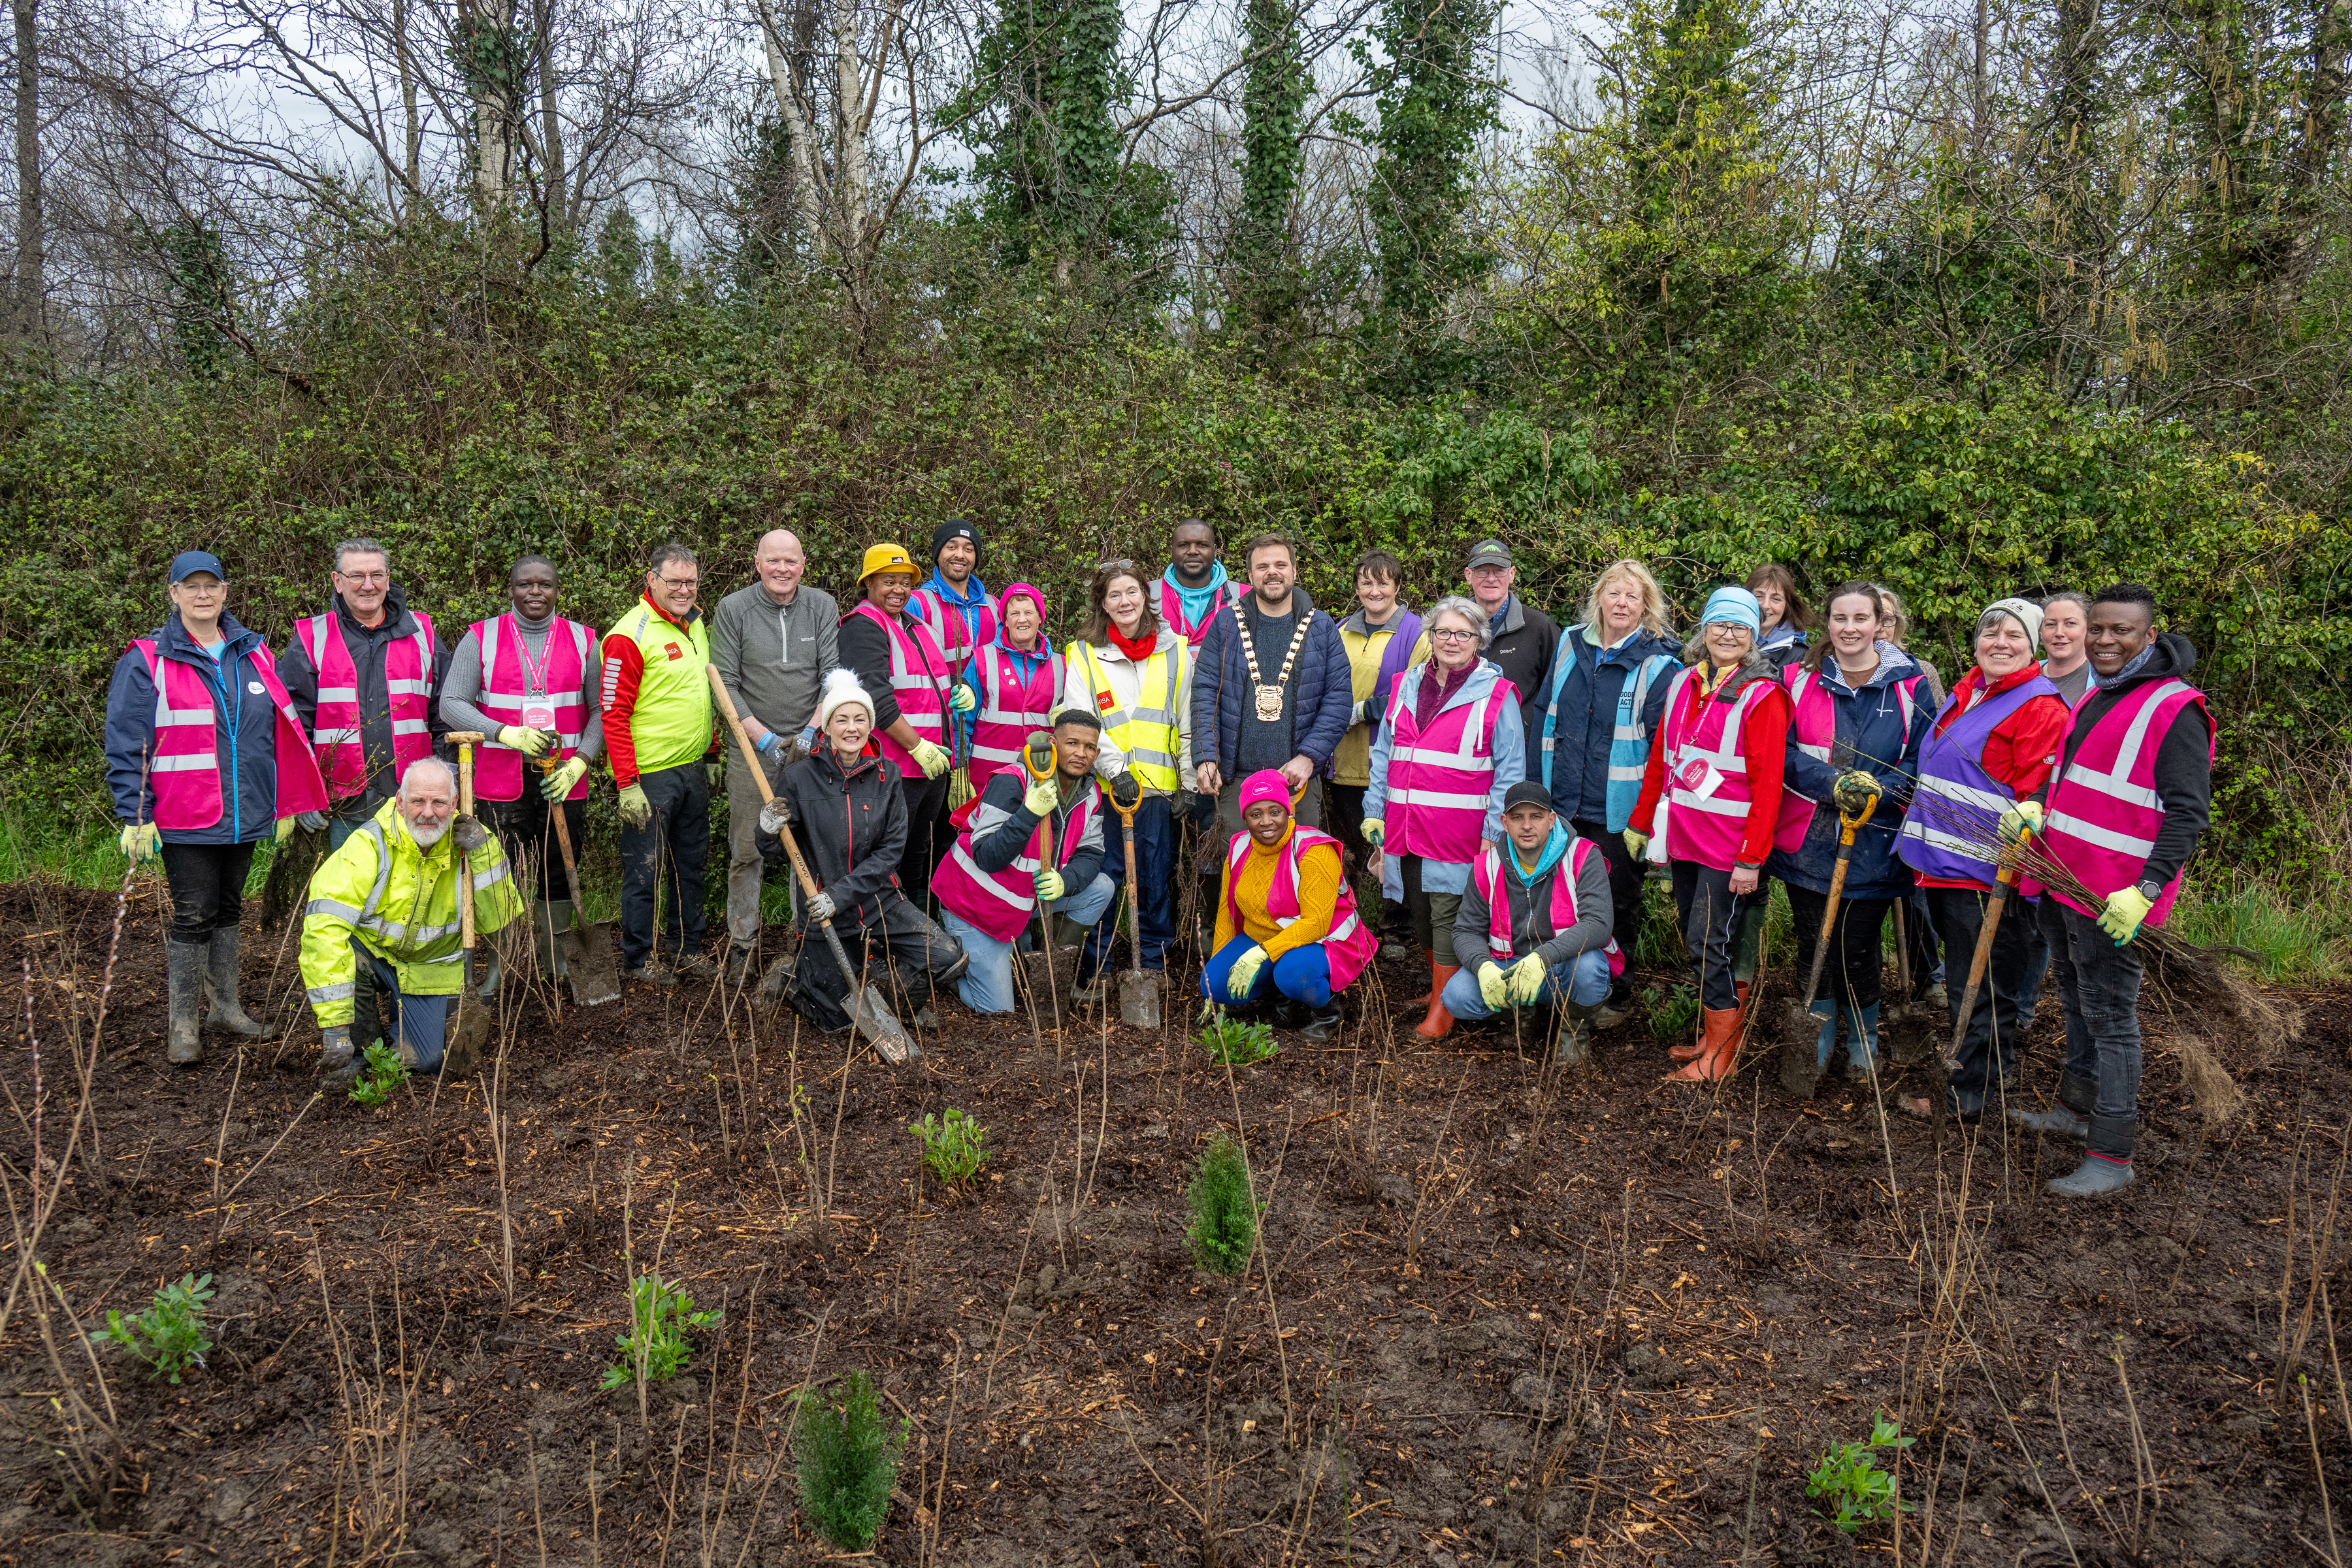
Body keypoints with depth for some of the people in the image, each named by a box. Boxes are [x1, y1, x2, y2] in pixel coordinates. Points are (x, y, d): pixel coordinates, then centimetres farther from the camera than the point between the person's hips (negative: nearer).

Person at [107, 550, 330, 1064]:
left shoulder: (253, 654, 8)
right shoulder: (147, 661, -5)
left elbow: (282, 731, 13)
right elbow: (125, 745, -7)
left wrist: (285, 803, 11)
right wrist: (135, 817, -12)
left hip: (245, 813, 5)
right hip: (185, 819, -5)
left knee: (228, 910, 16)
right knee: (193, 916, -3)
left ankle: (226, 1006, 29)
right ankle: (182, 1023, 9)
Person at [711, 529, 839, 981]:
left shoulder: (822, 606, 2)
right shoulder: (732, 609, -4)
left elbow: (834, 675, -1)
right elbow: (725, 684, -5)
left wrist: (812, 731, -13)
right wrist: (763, 737, -12)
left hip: (810, 745, 2)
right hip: (752, 745, -1)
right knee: (746, 850, 4)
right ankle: (741, 942, 17)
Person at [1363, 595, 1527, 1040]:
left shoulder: (1496, 695, -2)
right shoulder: (1406, 687, 12)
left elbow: (1510, 770, -4)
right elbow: (1383, 753, 16)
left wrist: (1495, 831, -10)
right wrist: (1375, 811, 11)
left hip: (1459, 832, -5)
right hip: (1406, 827, 5)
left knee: (1448, 913, -2)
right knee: (1419, 912, 13)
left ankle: (1444, 1006, 9)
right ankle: (1440, 985, 31)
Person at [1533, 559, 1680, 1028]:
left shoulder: (1659, 666, -9)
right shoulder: (1571, 645, 5)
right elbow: (1545, 717, 10)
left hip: (1618, 813, -4)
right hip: (1561, 807, 4)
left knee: (1618, 906, 10)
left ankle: (1617, 995, 28)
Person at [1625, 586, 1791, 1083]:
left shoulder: (1762, 695, -8)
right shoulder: (1683, 684, 10)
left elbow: (1767, 781, -13)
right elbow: (1660, 759, 17)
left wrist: (1752, 859, -17)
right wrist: (1641, 821, 15)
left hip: (1729, 845, -6)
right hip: (1683, 837, 6)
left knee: (1708, 942, -5)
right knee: (1695, 938, 12)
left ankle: (1722, 1052, 8)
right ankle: (1715, 1035, 26)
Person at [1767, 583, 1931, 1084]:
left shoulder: (1910, 686, -1)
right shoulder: (1800, 679, 1)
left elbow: (1923, 761, 0)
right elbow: (1784, 754, -3)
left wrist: (1877, 791, -18)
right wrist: (1834, 784, -18)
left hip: (1874, 848, -1)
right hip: (1807, 840, 1)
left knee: (1856, 951, 4)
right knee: (1812, 946, 9)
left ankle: (1863, 1041, 29)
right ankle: (1820, 1037, 30)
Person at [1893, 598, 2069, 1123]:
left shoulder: (2041, 707, -11)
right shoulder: (1963, 694, 16)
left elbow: (2038, 798, -16)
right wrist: (1924, 847, 24)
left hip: (1985, 872, -8)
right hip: (1943, 861, 9)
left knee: (1982, 989, 1)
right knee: (1962, 976, 18)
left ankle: (1969, 1094, 10)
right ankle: (1997, 1064, 33)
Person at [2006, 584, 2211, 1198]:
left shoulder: (2174, 709, -13)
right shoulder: (2095, 698, 14)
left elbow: (2188, 812, -17)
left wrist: (2145, 891, -23)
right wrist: (2035, 811, 5)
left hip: (2112, 900, -8)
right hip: (2062, 881, 8)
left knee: (2110, 1017, -2)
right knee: (2077, 1002, 21)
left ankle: (2111, 1157, 5)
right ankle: (2077, 1108, 38)